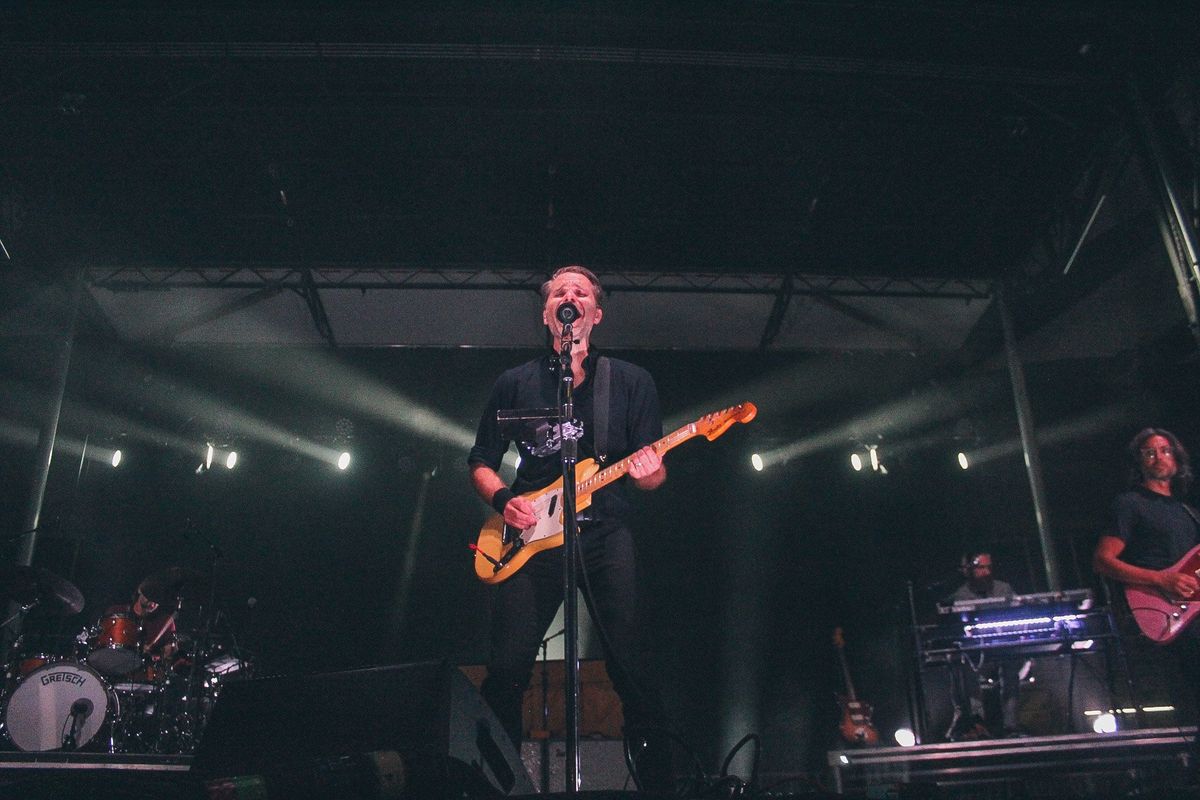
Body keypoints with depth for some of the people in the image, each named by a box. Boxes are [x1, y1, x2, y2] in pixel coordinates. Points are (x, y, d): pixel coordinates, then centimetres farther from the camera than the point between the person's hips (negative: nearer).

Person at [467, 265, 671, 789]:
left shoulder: (631, 381, 11)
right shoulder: (515, 383, 13)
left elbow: (654, 475, 10)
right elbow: (480, 463, 16)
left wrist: (646, 473, -14)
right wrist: (503, 499, -3)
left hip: (606, 534, 0)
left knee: (631, 665, -5)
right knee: (507, 668, -5)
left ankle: (656, 779, 12)